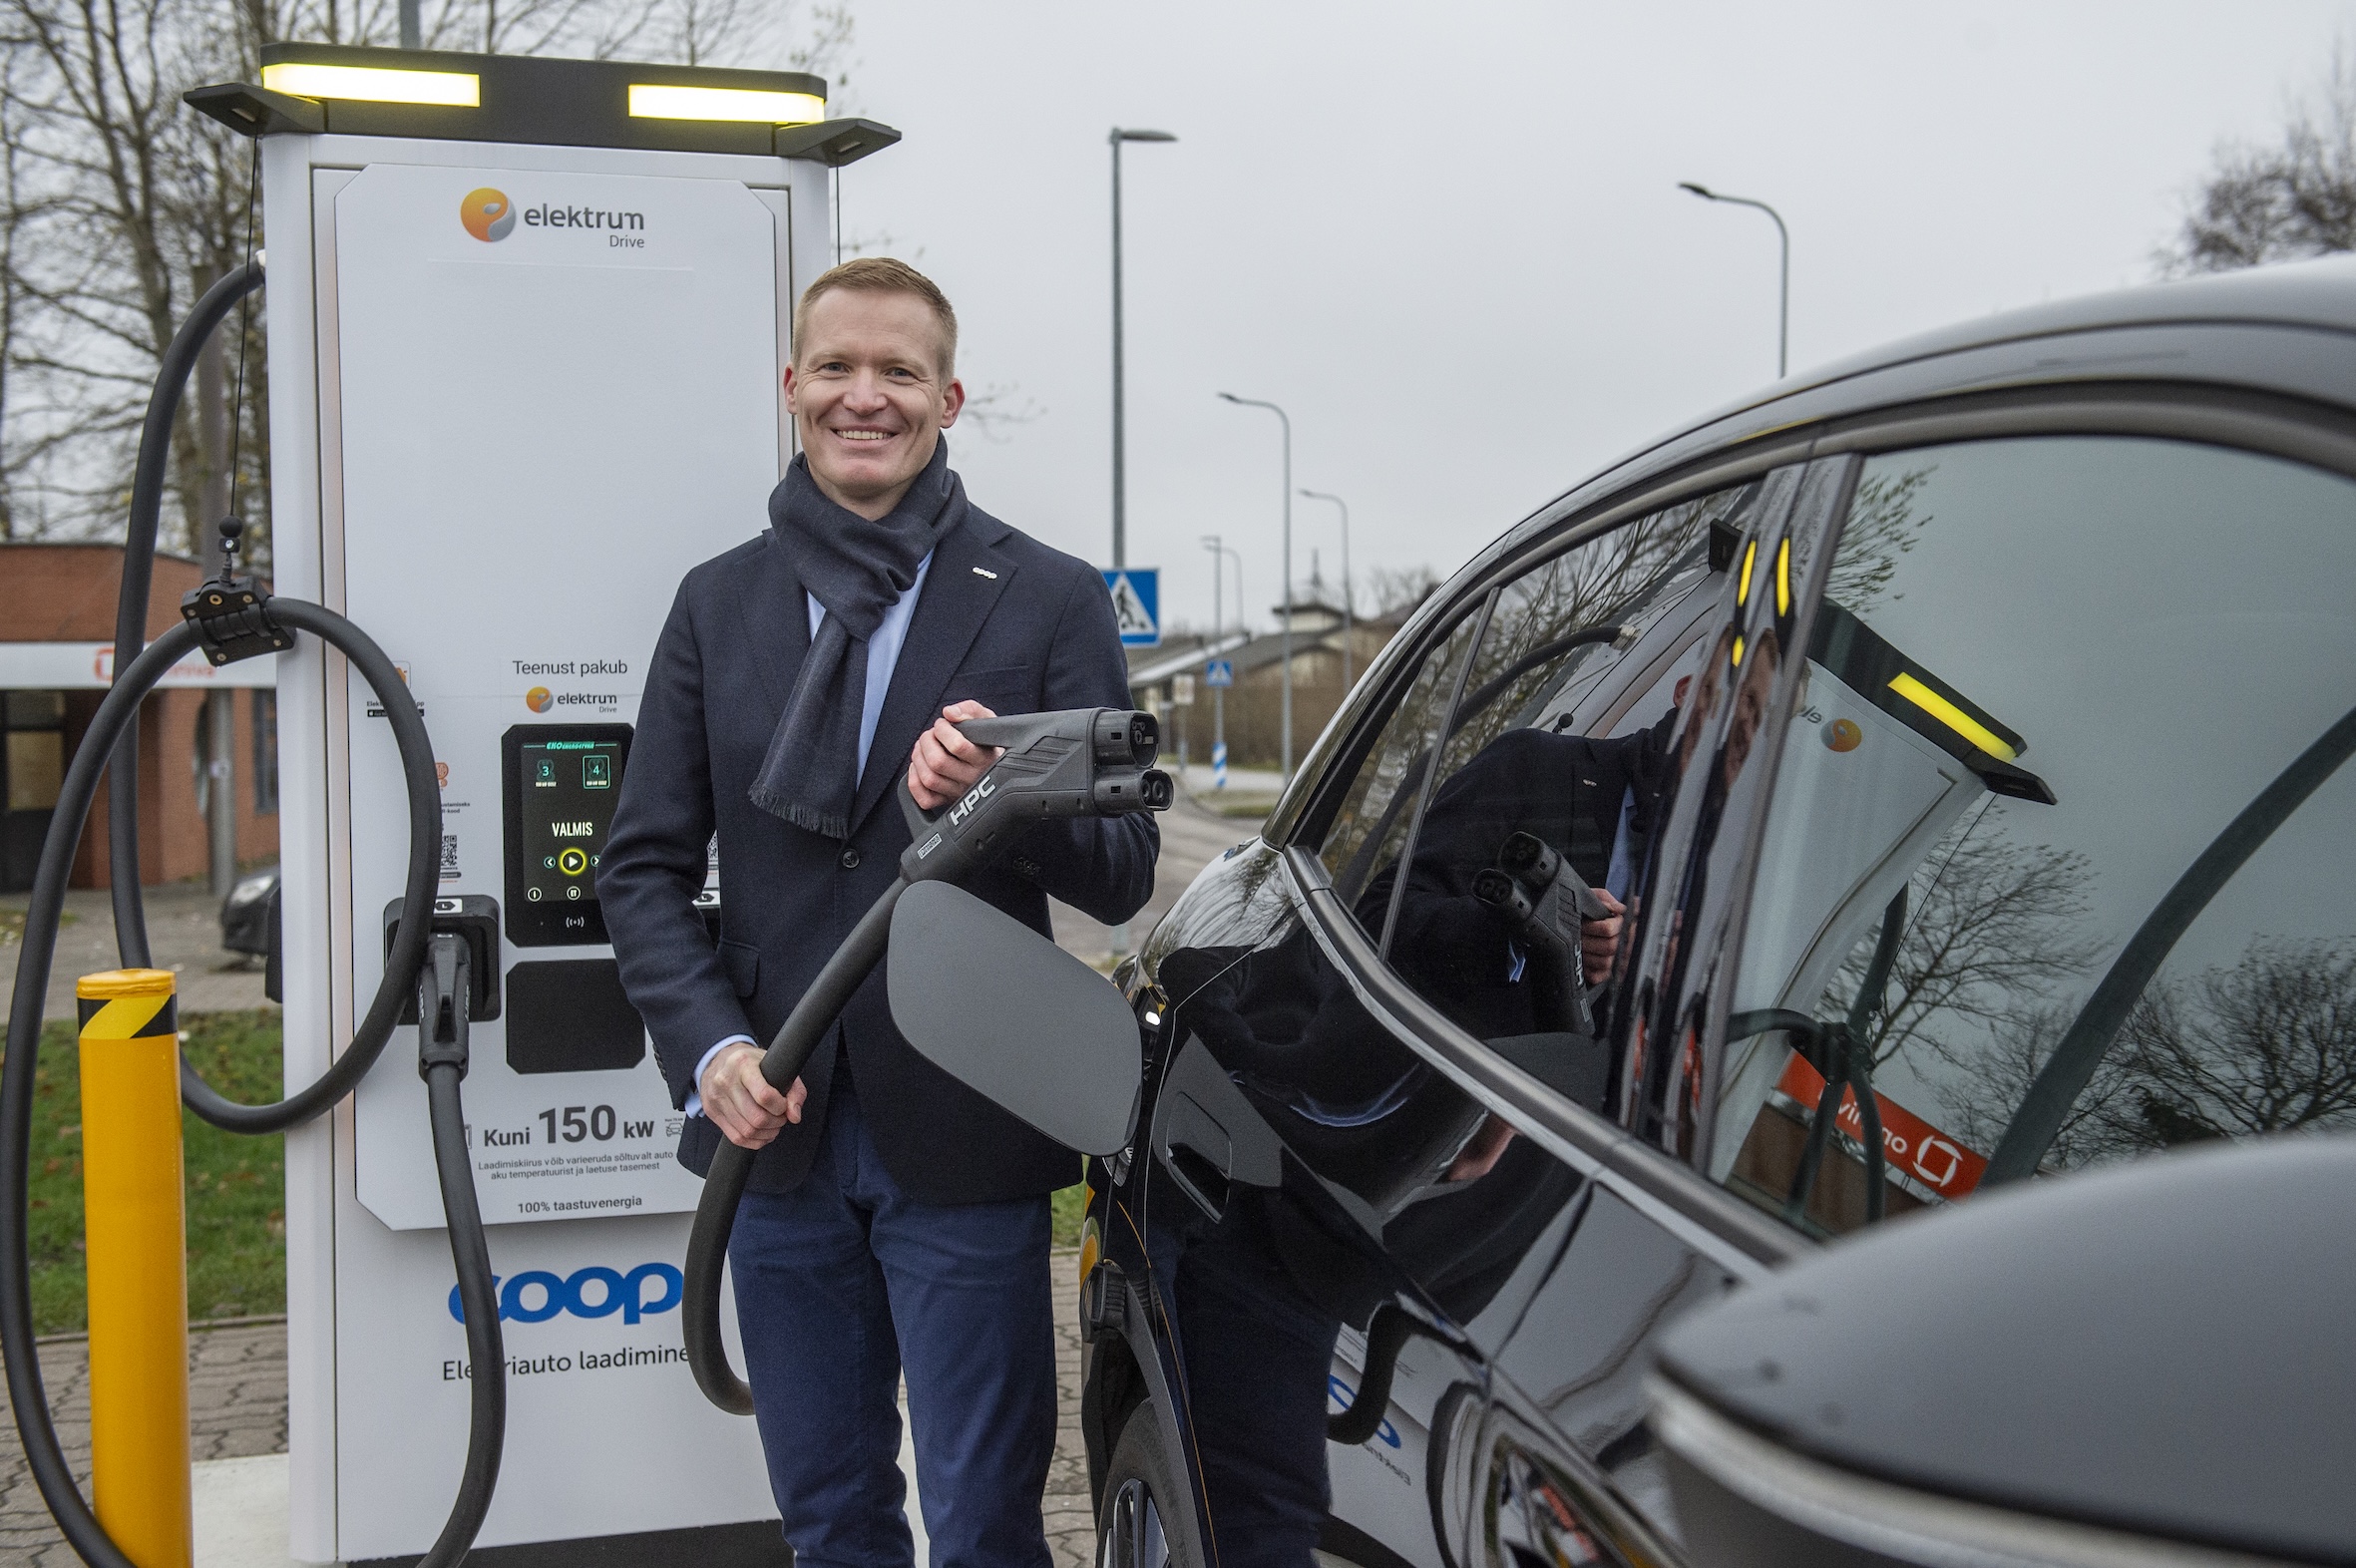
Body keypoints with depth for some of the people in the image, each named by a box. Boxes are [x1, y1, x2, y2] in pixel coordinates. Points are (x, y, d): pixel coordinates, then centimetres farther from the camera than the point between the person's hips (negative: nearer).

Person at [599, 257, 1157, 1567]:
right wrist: (710, 1048, -9)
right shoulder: (720, 602, 8)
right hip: (782, 1134, 3)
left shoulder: (1051, 601, 0)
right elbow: (648, 863, 7)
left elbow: (1122, 875, -2)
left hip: (965, 1148, -3)